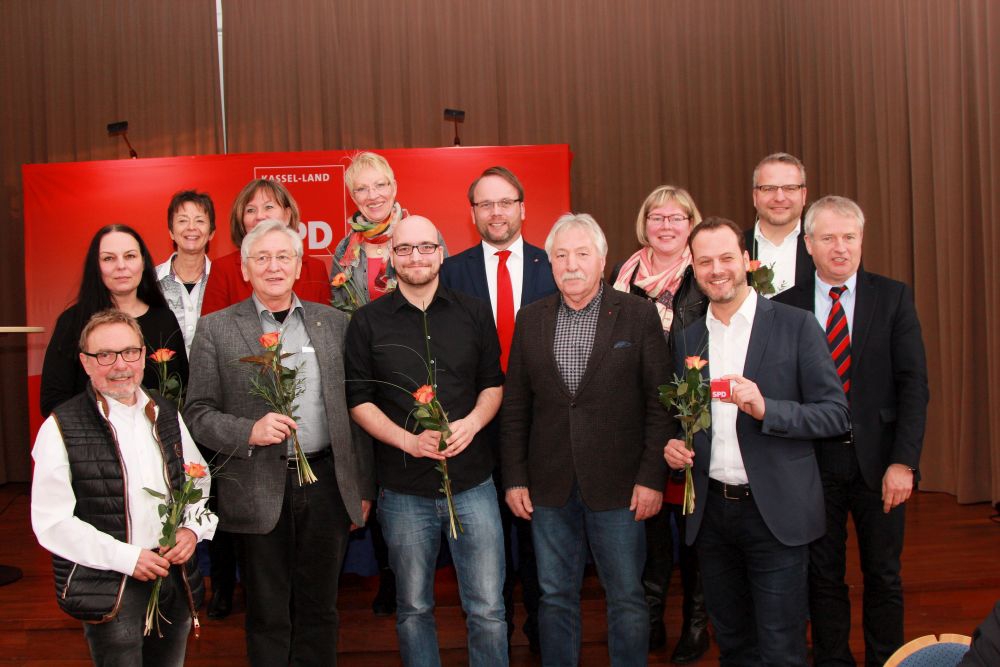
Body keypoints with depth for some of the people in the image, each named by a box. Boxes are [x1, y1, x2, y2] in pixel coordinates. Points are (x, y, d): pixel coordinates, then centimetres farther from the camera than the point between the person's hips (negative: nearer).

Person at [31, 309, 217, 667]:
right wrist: (126, 557, -17)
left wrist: (193, 528, -3)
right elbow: (51, 521, -13)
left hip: (175, 577, 5)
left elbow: (200, 479, 16)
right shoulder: (62, 428, -10)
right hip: (109, 590, -5)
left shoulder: (165, 415, 8)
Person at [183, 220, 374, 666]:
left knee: (319, 609, 14)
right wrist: (249, 431, -19)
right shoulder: (215, 329, 0)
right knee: (268, 616, 11)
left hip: (326, 483, 2)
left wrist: (363, 486, 8)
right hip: (260, 490, -2)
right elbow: (198, 412, -1)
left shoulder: (334, 323, 7)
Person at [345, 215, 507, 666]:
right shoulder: (367, 322, 1)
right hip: (404, 489, 0)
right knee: (413, 610, 15)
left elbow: (493, 383, 10)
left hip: (472, 482, 1)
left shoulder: (474, 314, 5)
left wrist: (471, 423, -11)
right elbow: (359, 400, -1)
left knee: (488, 609, 5)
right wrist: (409, 440, -16)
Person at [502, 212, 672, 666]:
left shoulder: (639, 315, -3)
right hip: (549, 486, 3)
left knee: (627, 598, 8)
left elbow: (659, 403, -4)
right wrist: (514, 478, 3)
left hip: (618, 486, -2)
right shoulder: (530, 319, 6)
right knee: (555, 596, 14)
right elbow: (515, 405, 7)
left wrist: (652, 477, -8)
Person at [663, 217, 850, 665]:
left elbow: (835, 413, -8)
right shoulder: (687, 338, 9)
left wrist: (766, 409, -22)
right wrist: (672, 445, -3)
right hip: (711, 512, 4)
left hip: (775, 511, -4)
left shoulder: (795, 326, -5)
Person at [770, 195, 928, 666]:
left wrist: (903, 462, -13)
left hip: (878, 461, 0)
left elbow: (913, 384, -5)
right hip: (813, 462, 0)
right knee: (823, 575, 11)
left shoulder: (894, 297, 0)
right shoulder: (785, 306, 0)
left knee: (883, 575, 12)